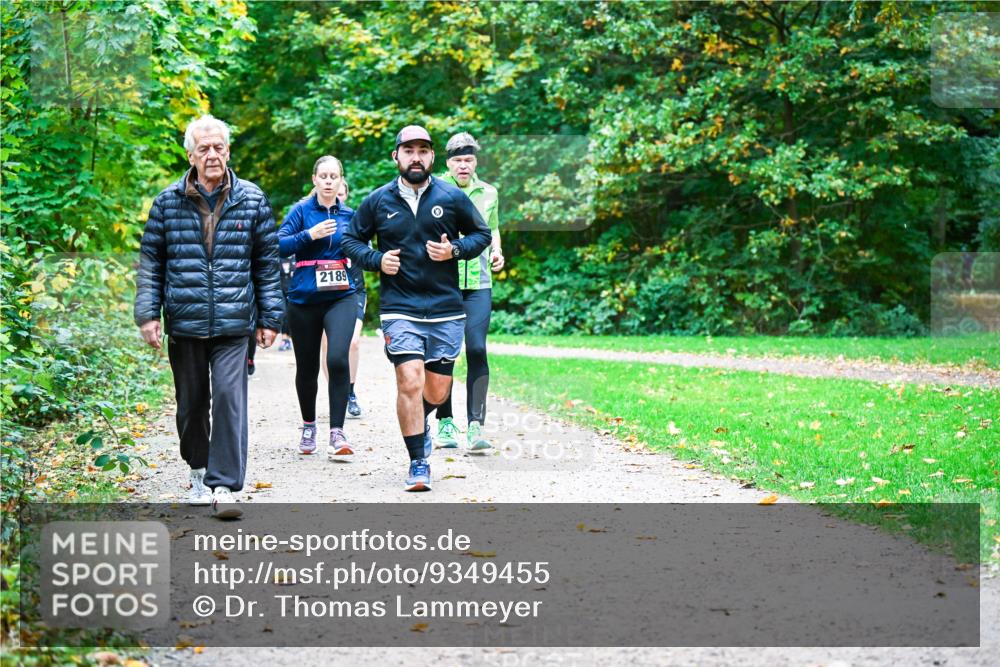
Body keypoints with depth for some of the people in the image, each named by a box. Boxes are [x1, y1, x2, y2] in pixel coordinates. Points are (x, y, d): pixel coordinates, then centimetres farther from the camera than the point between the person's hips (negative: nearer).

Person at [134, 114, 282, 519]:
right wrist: (147, 314, -1)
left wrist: (269, 318, 6)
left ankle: (224, 486, -11)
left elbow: (267, 263, 8)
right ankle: (199, 471, 32)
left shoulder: (252, 200, 4)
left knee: (229, 398, -13)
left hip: (233, 322, -1)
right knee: (191, 403, 12)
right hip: (183, 322, 2)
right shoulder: (168, 202, 4)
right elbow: (150, 261, 7)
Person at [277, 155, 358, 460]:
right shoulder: (301, 211, 0)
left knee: (338, 359, -20)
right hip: (304, 298, 0)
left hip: (341, 297, 0)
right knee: (307, 367, 10)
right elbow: (279, 246, -10)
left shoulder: (349, 215, 8)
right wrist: (310, 234, -19)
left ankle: (337, 433, -16)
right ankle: (308, 426, 34)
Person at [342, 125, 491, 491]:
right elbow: (351, 239, 14)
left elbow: (482, 233, 12)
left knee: (437, 391, 7)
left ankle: (419, 423, 42)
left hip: (446, 310, 1)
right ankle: (418, 462, -3)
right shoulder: (378, 201, 2)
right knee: (410, 382, -15)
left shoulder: (452, 197, 2)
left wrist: (455, 250, -7)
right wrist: (377, 259, -6)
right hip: (399, 308, -1)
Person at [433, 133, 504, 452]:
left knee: (477, 350, -11)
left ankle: (475, 426, -13)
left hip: (479, 284, 2)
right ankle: (445, 422, 17)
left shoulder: (488, 193, 11)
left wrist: (496, 252, 7)